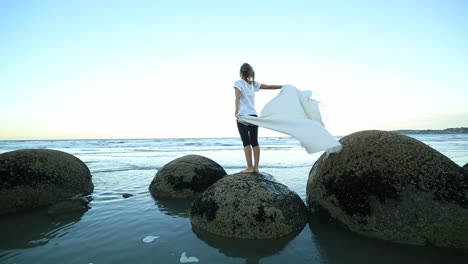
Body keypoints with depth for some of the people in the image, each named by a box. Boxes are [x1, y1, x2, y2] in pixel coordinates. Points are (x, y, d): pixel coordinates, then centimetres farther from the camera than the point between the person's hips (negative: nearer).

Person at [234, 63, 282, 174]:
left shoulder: (238, 83, -1)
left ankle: (250, 167, -4)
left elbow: (238, 98, -15)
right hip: (254, 116, 5)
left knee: (246, 142, -3)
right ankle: (256, 167, 9)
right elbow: (269, 87, 13)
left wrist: (236, 112, -24)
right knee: (255, 142, 7)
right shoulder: (253, 83, 12)